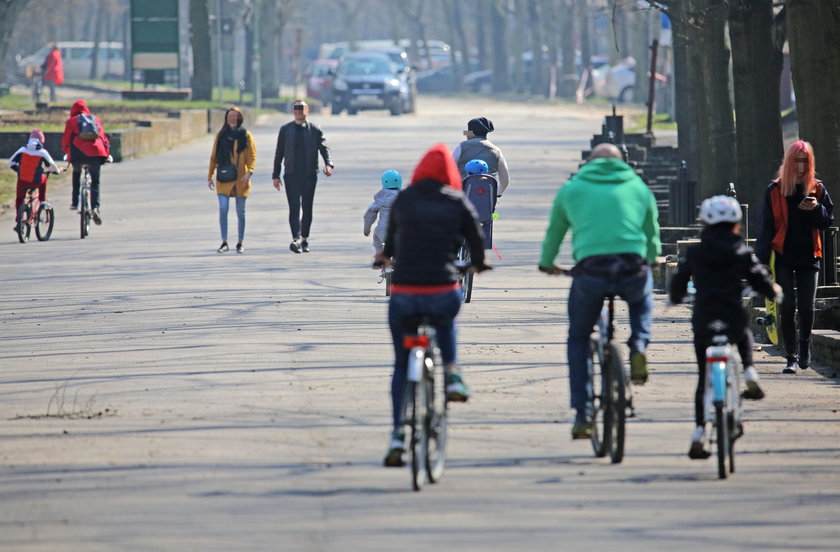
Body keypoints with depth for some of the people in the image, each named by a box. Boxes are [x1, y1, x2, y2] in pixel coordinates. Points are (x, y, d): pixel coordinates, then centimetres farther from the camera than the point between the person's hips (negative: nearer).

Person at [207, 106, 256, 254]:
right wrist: (210, 176, 8)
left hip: (240, 179, 0)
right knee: (223, 209, -12)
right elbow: (214, 157, 11)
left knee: (240, 212, 5)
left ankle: (240, 243, 15)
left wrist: (249, 172, -16)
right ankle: (224, 242, -9)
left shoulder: (246, 135, 3)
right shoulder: (221, 135, 7)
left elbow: (252, 156, 0)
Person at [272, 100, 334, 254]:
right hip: (291, 175, -1)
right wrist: (276, 176, 8)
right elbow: (279, 153, 12)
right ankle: (296, 239, -22)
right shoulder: (285, 130, 9)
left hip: (309, 175, 1)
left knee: (307, 208, 5)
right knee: (294, 206, -13)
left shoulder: (314, 130, 6)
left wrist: (328, 164, -18)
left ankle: (304, 240, 15)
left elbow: (324, 148, 2)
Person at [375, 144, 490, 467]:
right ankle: (452, 375, 20)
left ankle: (397, 437, 9)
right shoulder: (458, 203, 4)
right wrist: (478, 265, 36)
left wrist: (384, 257, 47)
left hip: (403, 294, 1)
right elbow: (476, 244, 12)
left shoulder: (403, 200, 8)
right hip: (443, 292, -1)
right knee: (446, 319, 38)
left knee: (401, 365, 15)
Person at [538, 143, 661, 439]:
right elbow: (652, 237, 29)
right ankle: (639, 346, 10)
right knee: (643, 299, 38)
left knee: (578, 340, 21)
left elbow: (554, 233, 29)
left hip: (590, 271, -1)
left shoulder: (572, 189, 19)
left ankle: (582, 415, 12)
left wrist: (547, 264, 49)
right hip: (633, 271, 1)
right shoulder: (638, 188, 21)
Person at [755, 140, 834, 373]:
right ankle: (792, 357, 2)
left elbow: (828, 221, 7)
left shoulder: (817, 189, 6)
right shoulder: (775, 190, 0)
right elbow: (766, 226, 1)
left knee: (806, 308, -1)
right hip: (784, 257, -1)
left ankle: (805, 344, 26)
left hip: (808, 258, 1)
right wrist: (762, 259, -5)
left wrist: (816, 208, -15)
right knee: (788, 307, -4)